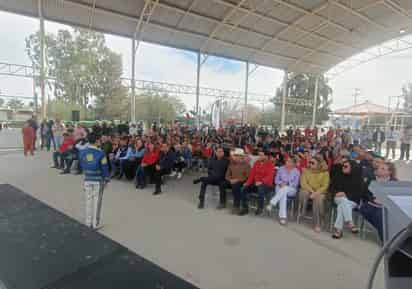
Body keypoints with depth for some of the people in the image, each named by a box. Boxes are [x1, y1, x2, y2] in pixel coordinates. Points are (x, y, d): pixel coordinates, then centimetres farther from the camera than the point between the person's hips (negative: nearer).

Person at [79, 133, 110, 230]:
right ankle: (95, 224, 13)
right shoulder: (100, 153, -16)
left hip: (87, 179, 4)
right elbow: (104, 167, -11)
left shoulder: (82, 152, -2)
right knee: (97, 201, 5)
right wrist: (107, 179, 0)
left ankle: (88, 222, 24)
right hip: (98, 180, -4)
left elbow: (81, 166, 9)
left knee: (88, 201, 14)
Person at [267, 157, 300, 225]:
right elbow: (276, 180, 7)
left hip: (291, 189, -1)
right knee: (283, 195, -34)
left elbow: (295, 184, -5)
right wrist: (281, 183, -14)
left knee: (285, 189, -38)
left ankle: (272, 203, -40)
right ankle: (283, 217, -38)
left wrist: (286, 184, -19)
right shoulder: (281, 169, 8)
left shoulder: (296, 172, 2)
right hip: (280, 187, 1)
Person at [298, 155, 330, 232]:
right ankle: (302, 213, -19)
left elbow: (325, 186, -8)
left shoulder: (325, 172, -2)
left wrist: (316, 193, -22)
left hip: (319, 192, -2)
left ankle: (317, 224, -27)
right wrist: (311, 191, -18)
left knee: (318, 199, -34)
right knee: (303, 192, -33)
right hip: (308, 190, 2)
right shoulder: (306, 170, 4)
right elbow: (303, 183, -3)